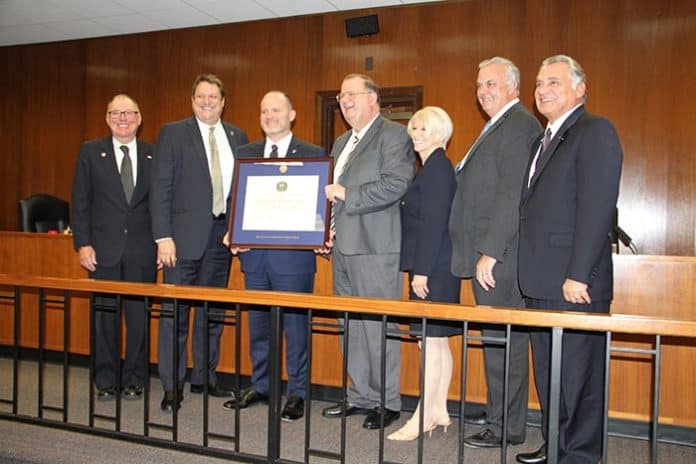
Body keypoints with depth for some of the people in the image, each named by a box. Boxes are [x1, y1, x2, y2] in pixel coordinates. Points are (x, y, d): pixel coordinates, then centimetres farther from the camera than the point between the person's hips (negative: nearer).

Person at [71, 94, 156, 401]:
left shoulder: (154, 156, 7)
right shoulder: (90, 152, 7)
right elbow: (80, 202, 4)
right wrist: (82, 244, -4)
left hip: (142, 252, 0)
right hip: (103, 249, 0)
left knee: (139, 316, 4)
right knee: (104, 315, 6)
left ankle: (134, 380, 18)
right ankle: (106, 381, 19)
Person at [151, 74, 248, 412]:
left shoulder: (237, 137, 11)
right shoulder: (173, 133, 0)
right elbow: (161, 187, -5)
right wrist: (163, 236, -13)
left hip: (222, 234, 4)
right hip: (184, 234, -4)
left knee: (212, 312, 12)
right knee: (175, 311, 0)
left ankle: (204, 377, 25)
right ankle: (172, 386, 10)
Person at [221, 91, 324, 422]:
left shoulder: (313, 155, 2)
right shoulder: (244, 154, 13)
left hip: (293, 253, -4)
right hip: (254, 252, 4)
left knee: (295, 324, 2)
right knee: (257, 323, 14)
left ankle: (296, 393, 15)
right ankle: (258, 386, 30)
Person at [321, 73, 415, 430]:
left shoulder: (394, 135, -4)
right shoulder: (341, 143, 23)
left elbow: (396, 184, -18)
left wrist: (347, 194, -16)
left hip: (376, 249, -8)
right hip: (343, 247, 9)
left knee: (378, 325, -3)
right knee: (351, 327, 12)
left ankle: (387, 402, 10)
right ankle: (360, 397, 24)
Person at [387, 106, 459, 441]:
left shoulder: (437, 167, -11)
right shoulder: (433, 167, 19)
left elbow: (434, 223, -19)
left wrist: (421, 271, -20)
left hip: (433, 267, -10)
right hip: (433, 268, 10)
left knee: (430, 341, -5)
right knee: (437, 341, 14)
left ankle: (424, 417, 2)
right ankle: (439, 411, 23)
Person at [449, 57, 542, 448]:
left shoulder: (519, 125, -10)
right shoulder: (497, 127, 22)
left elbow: (513, 195, -19)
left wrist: (490, 252, -20)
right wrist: (481, 253, 15)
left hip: (499, 257, -10)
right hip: (487, 254, 10)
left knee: (503, 340, -2)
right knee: (497, 339, 14)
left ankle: (506, 427, 9)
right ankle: (498, 414, 26)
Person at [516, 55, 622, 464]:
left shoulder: (595, 131, -7)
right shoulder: (547, 138, 19)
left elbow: (597, 207, -17)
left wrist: (578, 275, -21)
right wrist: (529, 271, 12)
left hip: (574, 281, -9)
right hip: (542, 281, 9)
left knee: (578, 374, 2)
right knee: (548, 372, 16)